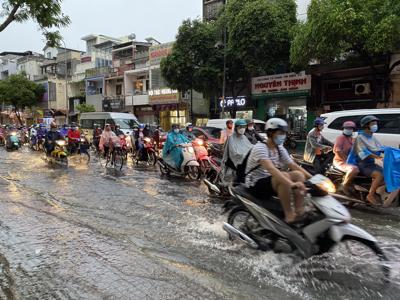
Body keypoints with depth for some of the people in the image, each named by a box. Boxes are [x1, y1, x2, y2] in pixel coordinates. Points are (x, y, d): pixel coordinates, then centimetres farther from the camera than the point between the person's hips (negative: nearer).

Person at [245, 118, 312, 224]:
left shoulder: (280, 149, 6)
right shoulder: (260, 148, -20)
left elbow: (294, 166, 7)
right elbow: (271, 169, -35)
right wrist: (291, 184, -46)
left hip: (271, 181, 8)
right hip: (256, 184, -8)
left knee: (298, 174, -8)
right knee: (285, 176, -32)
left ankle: (300, 211, -13)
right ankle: (289, 215, -25)